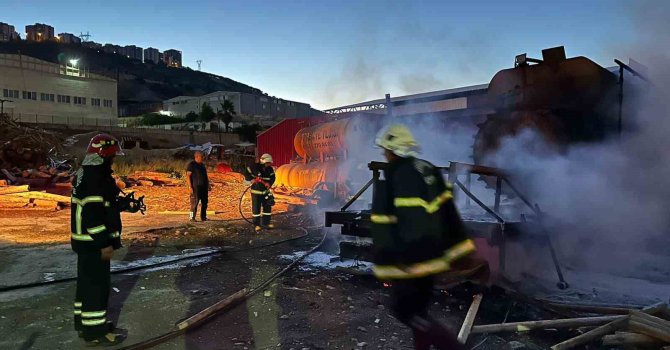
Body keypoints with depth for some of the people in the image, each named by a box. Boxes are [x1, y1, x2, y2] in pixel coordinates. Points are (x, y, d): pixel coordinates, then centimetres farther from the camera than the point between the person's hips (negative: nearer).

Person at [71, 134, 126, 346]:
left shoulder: (86, 174, 13)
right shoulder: (94, 178, -21)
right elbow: (92, 213, -25)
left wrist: (124, 202, 13)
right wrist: (105, 243, -22)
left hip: (87, 240, 11)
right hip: (93, 242, -11)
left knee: (87, 281, 19)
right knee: (97, 284, -3)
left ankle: (84, 323, 32)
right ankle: (95, 331, 5)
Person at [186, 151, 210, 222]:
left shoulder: (202, 165, 18)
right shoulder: (191, 165, -6)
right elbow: (188, 176, -12)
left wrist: (208, 185, 19)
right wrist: (190, 187, -18)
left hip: (204, 186, 8)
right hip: (196, 187, -8)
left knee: (204, 202, 7)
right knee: (194, 202, -9)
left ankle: (203, 217, 13)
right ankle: (192, 217, -5)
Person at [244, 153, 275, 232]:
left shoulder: (270, 169, -2)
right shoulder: (254, 167, -14)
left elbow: (272, 178, 4)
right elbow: (246, 173, -7)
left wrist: (269, 183, -15)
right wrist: (251, 180, -22)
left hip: (265, 191, 5)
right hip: (256, 191, -4)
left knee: (268, 206, 8)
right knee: (256, 208, 0)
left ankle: (266, 222, 22)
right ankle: (256, 225, 9)